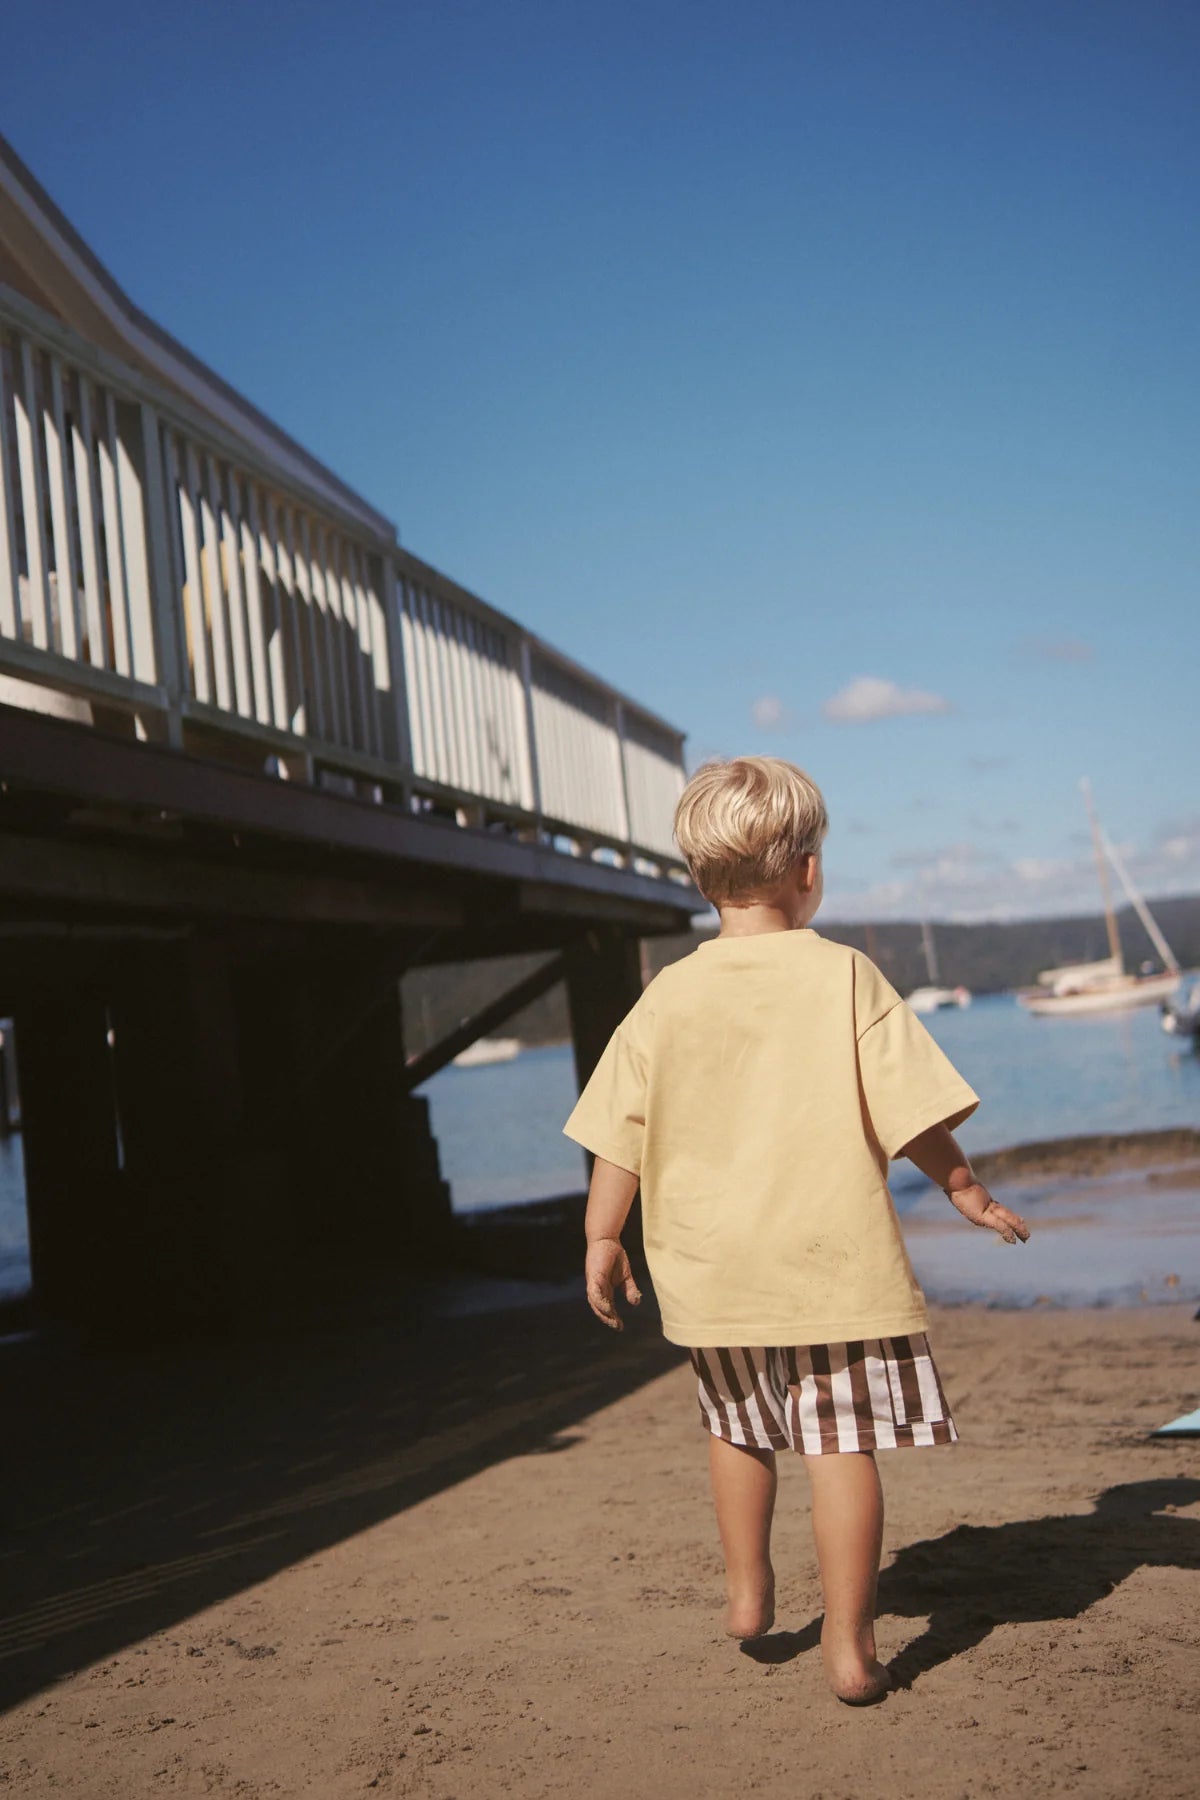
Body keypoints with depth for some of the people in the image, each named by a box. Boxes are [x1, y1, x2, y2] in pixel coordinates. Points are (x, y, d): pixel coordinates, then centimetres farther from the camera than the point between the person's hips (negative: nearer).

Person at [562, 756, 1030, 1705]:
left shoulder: (668, 997, -1)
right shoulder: (845, 977, -8)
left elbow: (618, 1136, 1)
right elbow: (912, 1111, -7)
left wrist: (603, 1240, 11)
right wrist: (969, 1192, 8)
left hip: (712, 1269, 3)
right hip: (833, 1261, -3)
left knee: (739, 1428, 24)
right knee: (841, 1448, 3)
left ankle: (748, 1592, 35)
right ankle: (850, 1646, 7)